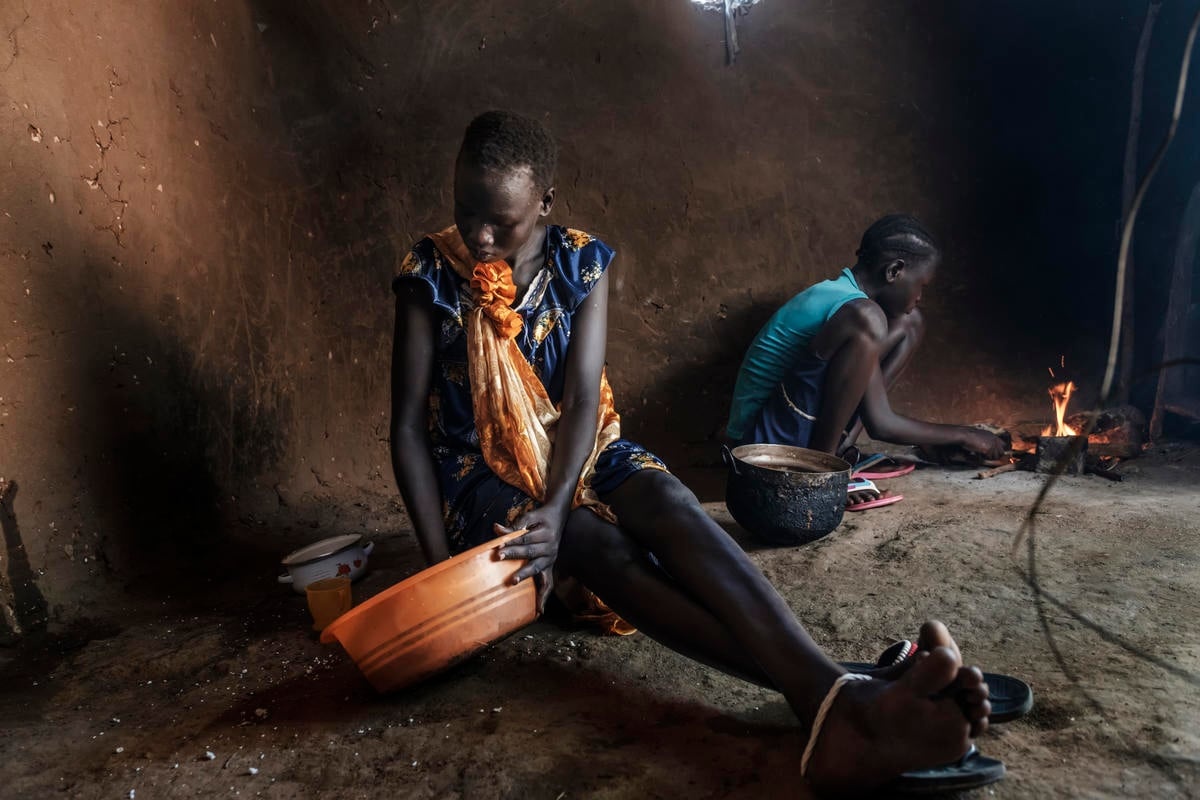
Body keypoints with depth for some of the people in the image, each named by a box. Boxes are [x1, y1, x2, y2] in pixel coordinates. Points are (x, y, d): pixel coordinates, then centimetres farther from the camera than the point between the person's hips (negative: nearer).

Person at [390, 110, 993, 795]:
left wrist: (556, 509, -30)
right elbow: (409, 427, -9)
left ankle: (837, 698, -51)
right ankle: (826, 700, -54)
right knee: (603, 546, -34)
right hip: (485, 475, -2)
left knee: (671, 506, -32)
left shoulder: (582, 263, -4)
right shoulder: (430, 278, -9)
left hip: (581, 451, 3)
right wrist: (441, 560, -18)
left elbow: (583, 398, -13)